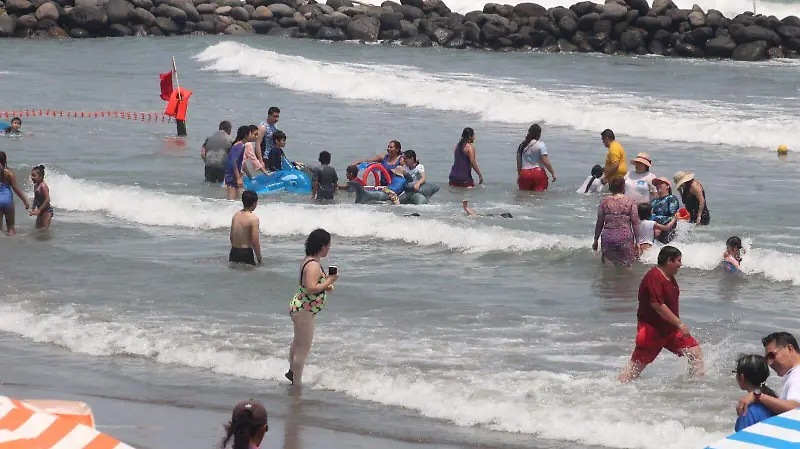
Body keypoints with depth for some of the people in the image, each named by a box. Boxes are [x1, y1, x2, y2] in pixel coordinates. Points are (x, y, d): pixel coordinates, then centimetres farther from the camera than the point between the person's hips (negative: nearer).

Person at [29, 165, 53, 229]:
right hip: (41, 211, 9)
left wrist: (39, 210, -20)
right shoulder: (36, 186, 9)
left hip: (47, 210, -9)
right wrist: (33, 209, 10)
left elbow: (47, 200, -22)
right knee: (38, 228, 11)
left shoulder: (43, 186, -18)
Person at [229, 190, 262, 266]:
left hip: (234, 252, 7)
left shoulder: (236, 215, 7)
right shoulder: (253, 219, -13)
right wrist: (259, 259, -5)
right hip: (246, 253, -7)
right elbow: (255, 242, -15)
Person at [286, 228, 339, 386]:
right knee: (304, 347, -3)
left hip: (299, 307, 11)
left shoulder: (310, 261, 8)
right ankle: (297, 382, 3)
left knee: (298, 343, 28)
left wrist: (326, 285, 8)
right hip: (303, 310, -11)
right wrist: (329, 281, -23)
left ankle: (292, 372, 45)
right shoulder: (313, 265, -24)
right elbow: (311, 288, -33)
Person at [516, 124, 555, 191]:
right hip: (538, 173, -4)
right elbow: (545, 161, -10)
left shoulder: (521, 146, 10)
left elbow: (518, 163, 16)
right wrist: (553, 173, -2)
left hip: (524, 174, 4)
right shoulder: (540, 145, -5)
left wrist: (519, 175, 26)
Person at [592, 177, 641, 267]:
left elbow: (599, 223, 7)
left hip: (608, 239, 2)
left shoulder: (604, 202, 3)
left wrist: (596, 240, 17)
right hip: (625, 239, -2)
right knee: (625, 266, 3)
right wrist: (637, 241, 4)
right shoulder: (630, 202, -1)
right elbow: (635, 223, -2)